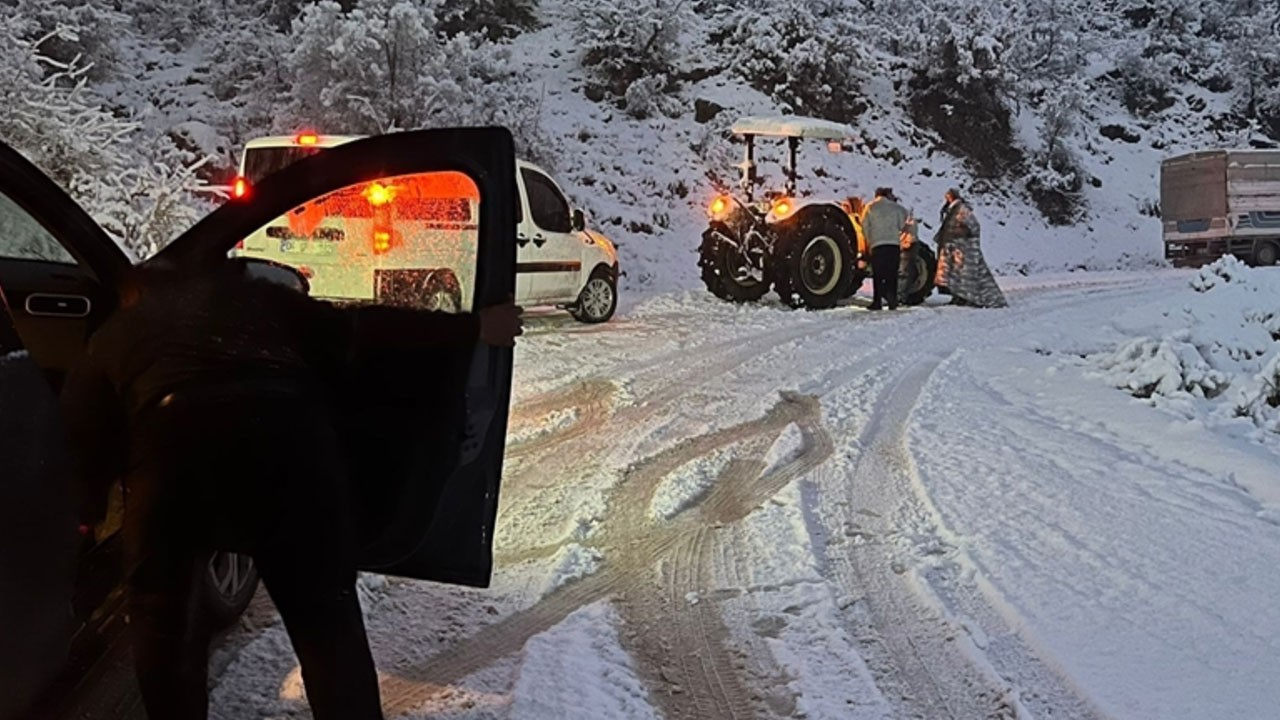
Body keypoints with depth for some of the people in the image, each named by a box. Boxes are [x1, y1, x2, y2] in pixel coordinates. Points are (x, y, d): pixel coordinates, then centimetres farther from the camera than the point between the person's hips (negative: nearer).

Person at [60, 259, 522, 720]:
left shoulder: (113, 335, 33)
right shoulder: (252, 296, 33)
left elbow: (86, 435, 33)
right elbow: (358, 329, 26)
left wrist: (89, 512, 52)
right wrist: (473, 330, 30)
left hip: (176, 441, -1)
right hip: (286, 431, 1)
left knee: (163, 610, 23)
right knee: (327, 618, 13)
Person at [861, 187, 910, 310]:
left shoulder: (870, 207, 6)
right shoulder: (896, 207, 7)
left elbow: (865, 226, 8)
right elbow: (902, 226, 7)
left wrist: (869, 240, 20)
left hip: (877, 245, -1)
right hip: (894, 244, 1)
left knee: (878, 274, 3)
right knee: (892, 273, 6)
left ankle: (877, 302, -2)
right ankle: (892, 301, 0)